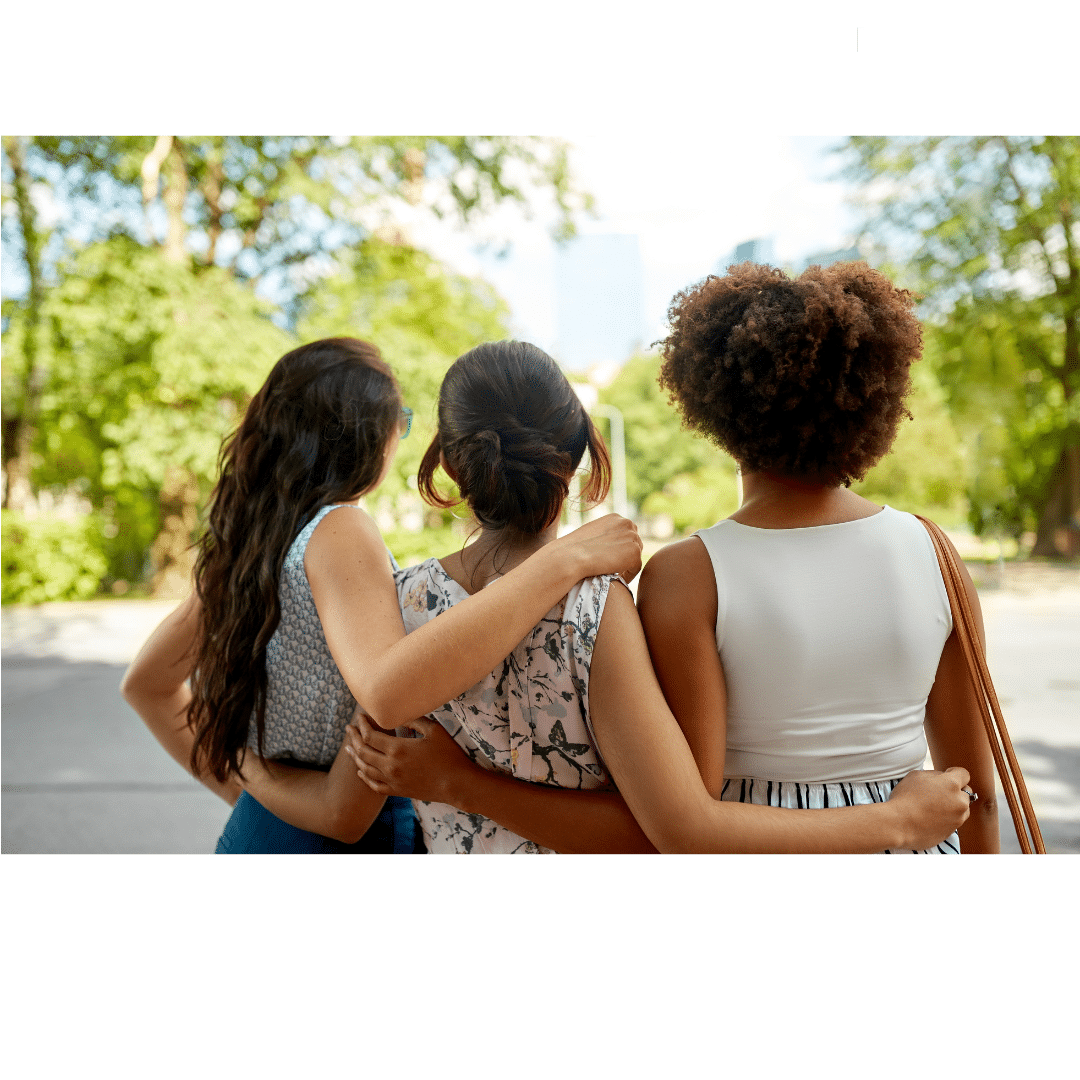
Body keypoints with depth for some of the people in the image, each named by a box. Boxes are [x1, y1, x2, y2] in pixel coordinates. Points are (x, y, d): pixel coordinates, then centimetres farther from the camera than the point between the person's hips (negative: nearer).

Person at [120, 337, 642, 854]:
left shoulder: (245, 537, 2)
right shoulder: (336, 531, -21)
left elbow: (146, 683, 11)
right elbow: (388, 690, -41)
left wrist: (238, 786, 10)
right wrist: (564, 560, -38)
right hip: (348, 841, -7)